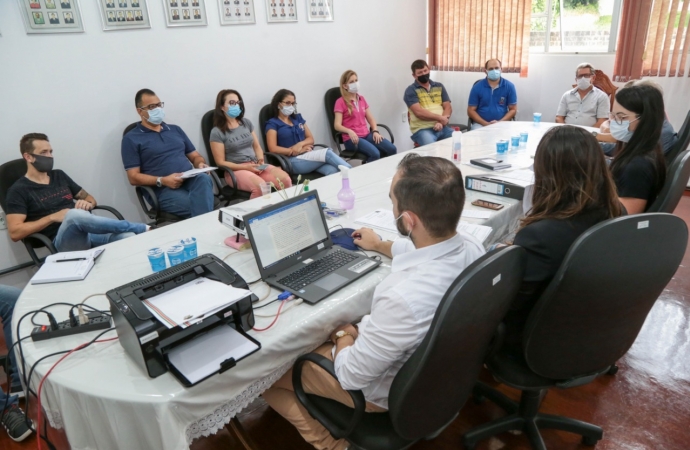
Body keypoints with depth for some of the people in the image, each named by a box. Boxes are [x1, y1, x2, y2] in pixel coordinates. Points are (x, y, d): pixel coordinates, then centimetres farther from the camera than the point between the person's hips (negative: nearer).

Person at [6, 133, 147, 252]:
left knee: (128, 238, -32)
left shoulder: (59, 176, 21)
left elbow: (89, 198, 28)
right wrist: (53, 217, -11)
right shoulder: (19, 190, 5)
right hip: (63, 240, -4)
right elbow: (15, 233, -4)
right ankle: (143, 228, -31)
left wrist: (88, 204, 3)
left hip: (90, 230, 4)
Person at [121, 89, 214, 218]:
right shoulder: (131, 139, 8)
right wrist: (162, 181, -15)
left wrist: (200, 164, -1)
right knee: (198, 205, -36)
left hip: (192, 180, 5)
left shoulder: (175, 129, 23)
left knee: (203, 178, -34)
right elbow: (134, 177, 1)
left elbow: (195, 156, 25)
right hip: (165, 189, -4)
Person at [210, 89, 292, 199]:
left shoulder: (246, 122, 13)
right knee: (261, 186, -37)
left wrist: (261, 161, -5)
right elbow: (221, 162, -5)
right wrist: (246, 167, -15)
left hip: (255, 166, 5)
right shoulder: (217, 132, -3)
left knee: (285, 179, -24)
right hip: (235, 170, -5)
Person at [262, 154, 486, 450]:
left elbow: (351, 376, -26)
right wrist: (380, 245, 24)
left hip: (390, 388, -7)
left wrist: (344, 336, -5)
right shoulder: (471, 246, -18)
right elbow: (427, 250, 9)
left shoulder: (404, 299, -43)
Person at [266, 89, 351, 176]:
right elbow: (273, 148, -8)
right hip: (292, 161, -5)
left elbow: (311, 139, 17)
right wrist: (298, 151, -12)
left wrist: (300, 144, -8)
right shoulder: (272, 124, 4)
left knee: (333, 171, -28)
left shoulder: (298, 118, 21)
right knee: (327, 153, -28)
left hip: (309, 155, 5)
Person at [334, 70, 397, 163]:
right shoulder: (340, 102, -3)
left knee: (392, 149, -15)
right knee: (375, 154, -32)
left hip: (366, 134, 6)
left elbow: (370, 118, 17)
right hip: (351, 138, -6)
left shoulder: (362, 99, 17)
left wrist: (375, 131, -3)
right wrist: (349, 131, -30)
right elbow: (337, 125, -11)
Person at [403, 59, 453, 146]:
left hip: (442, 127, 5)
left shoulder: (439, 86, 18)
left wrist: (441, 122, -10)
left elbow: (448, 108, 10)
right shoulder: (411, 90, 2)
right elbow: (419, 112, -11)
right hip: (422, 129, -5)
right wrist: (440, 118, -9)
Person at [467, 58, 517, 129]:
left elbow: (513, 109, 6)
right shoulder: (477, 87, 1)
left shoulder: (509, 86, 4)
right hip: (481, 124, -1)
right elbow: (471, 110, 0)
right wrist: (486, 124, -12)